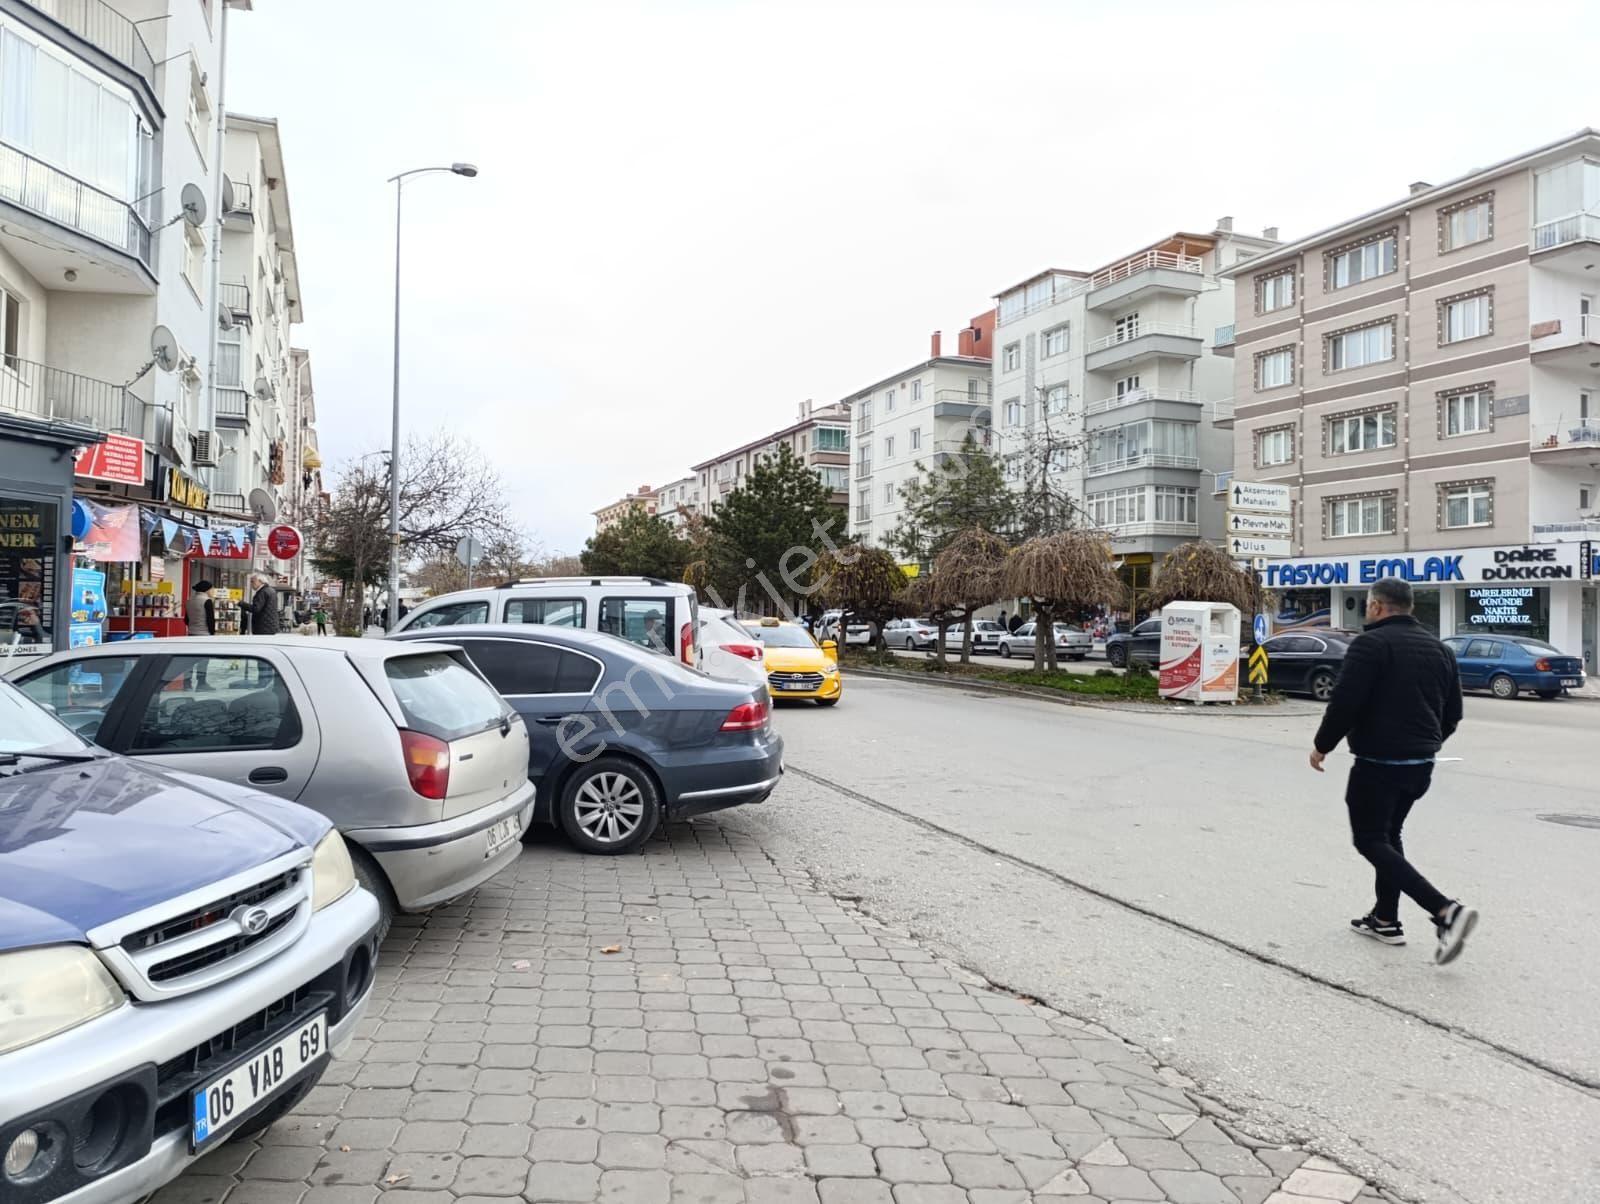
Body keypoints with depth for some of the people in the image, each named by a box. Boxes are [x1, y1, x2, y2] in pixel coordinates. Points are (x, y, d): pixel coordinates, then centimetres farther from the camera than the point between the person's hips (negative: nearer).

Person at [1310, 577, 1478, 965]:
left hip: (1378, 762, -8)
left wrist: (1322, 746, -7)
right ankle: (1385, 919, 23)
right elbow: (1453, 713, 16)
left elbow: (1344, 703, -19)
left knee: (1371, 841, -2)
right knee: (1388, 835, 20)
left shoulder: (1370, 644, -13)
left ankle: (1445, 910, -16)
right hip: (1421, 763, 8)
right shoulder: (1438, 648, 12)